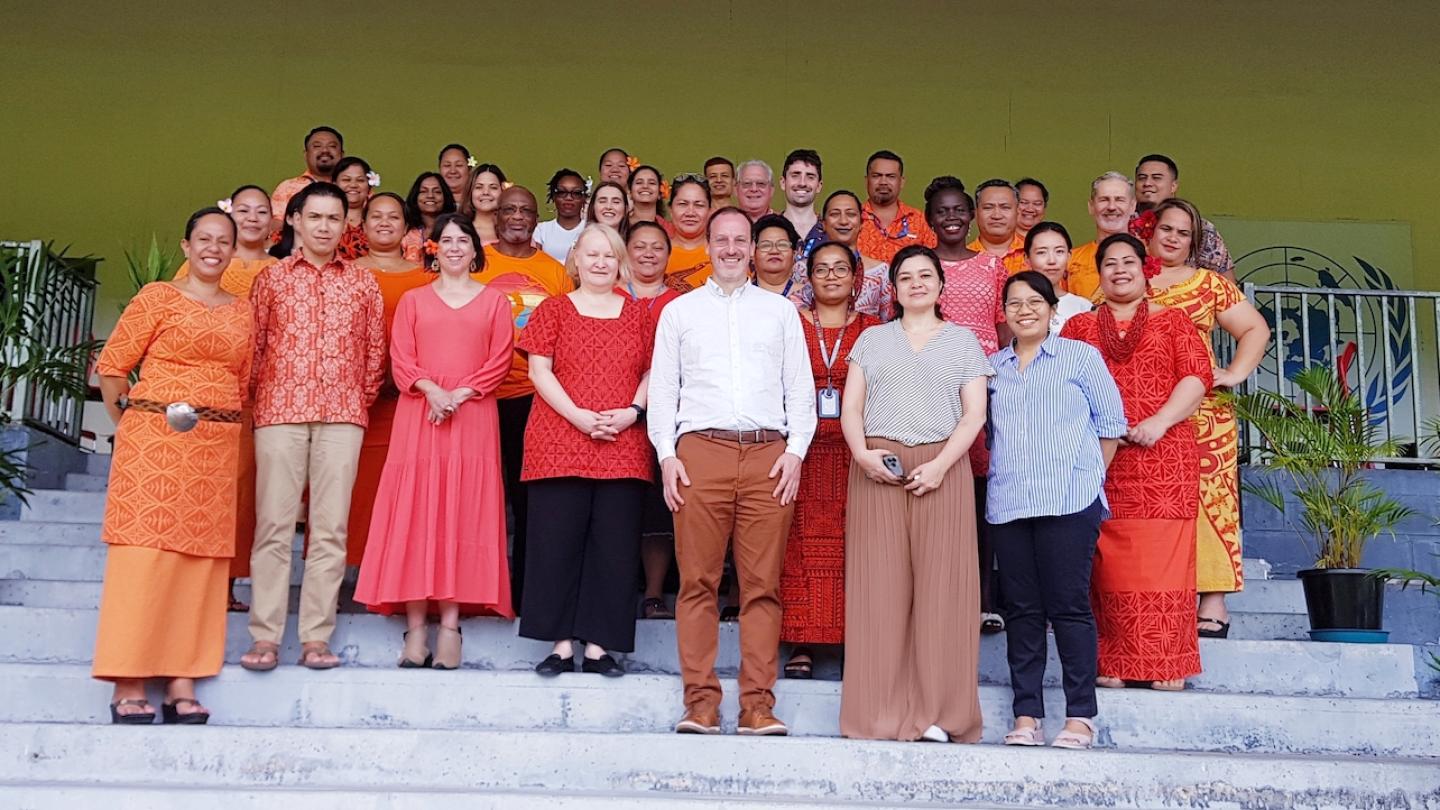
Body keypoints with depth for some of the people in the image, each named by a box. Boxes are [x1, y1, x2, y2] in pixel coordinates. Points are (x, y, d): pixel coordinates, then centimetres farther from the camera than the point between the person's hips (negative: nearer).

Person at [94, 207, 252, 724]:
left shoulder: (242, 311, 16)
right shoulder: (158, 297, 3)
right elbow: (111, 366, 1)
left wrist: (222, 426, 5)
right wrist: (129, 424, 3)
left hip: (218, 447, 5)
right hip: (155, 439, -5)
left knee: (202, 556, 3)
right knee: (145, 554, -6)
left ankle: (181, 685, 7)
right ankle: (129, 686, -3)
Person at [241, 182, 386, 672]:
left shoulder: (362, 283, 12)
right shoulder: (271, 277, 10)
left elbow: (376, 351, 13)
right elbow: (253, 344, 9)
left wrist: (361, 401, 8)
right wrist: (260, 396, 4)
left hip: (342, 416, 1)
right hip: (280, 412, -1)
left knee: (330, 529, 0)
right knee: (273, 525, -2)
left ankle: (317, 637, 3)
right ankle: (265, 637, 1)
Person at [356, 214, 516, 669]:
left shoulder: (494, 302, 13)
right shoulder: (413, 300, 15)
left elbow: (500, 361, 3)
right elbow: (400, 360, 5)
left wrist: (460, 393, -11)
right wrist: (432, 390, -13)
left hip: (473, 418, -1)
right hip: (419, 415, 1)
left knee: (463, 515, -5)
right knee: (414, 512, -5)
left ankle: (450, 623, -4)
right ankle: (415, 626, -4)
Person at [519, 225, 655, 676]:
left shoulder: (637, 313, 14)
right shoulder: (554, 309, 8)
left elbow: (652, 372, 11)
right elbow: (539, 370, 0)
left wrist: (632, 411, -8)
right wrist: (577, 415, -12)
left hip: (623, 447, 2)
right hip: (560, 444, -1)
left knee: (614, 545, 0)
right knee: (558, 541, -2)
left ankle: (598, 643, 7)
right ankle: (561, 643, 5)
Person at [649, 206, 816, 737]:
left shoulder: (781, 310, 17)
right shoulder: (679, 311, 16)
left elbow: (800, 387, 13)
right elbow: (663, 388, 12)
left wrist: (796, 450, 1)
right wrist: (666, 454, 0)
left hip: (769, 455, 0)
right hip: (700, 452, 0)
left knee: (763, 584, -3)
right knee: (698, 581, -4)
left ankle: (758, 705, 0)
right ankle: (700, 702, 0)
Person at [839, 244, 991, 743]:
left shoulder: (963, 341, 14)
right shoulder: (872, 339, 18)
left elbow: (974, 414, 4)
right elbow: (850, 407, 10)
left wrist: (940, 465, -11)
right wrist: (861, 452, -10)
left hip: (941, 468, -1)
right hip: (878, 468, 1)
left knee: (940, 585, -5)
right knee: (879, 585, -3)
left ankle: (937, 714, 0)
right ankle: (881, 714, 0)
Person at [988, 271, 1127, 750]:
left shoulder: (1081, 356, 6)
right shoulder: (992, 367, 17)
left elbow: (1110, 422, 6)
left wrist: (1090, 477, 3)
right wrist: (1003, 475, 10)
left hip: (1069, 501, -4)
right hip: (1007, 505, 4)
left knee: (1069, 606, -6)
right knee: (1021, 610, 4)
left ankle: (1081, 715, 0)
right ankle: (1026, 716, 8)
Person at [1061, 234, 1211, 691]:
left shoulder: (1172, 322, 14)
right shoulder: (1079, 327, 18)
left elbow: (1197, 376, 2)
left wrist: (1160, 421, -12)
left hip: (1163, 457, -1)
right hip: (1099, 460, 1)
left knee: (1161, 559, -4)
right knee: (1108, 563, -1)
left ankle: (1166, 665, 1)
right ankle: (1112, 665, 4)